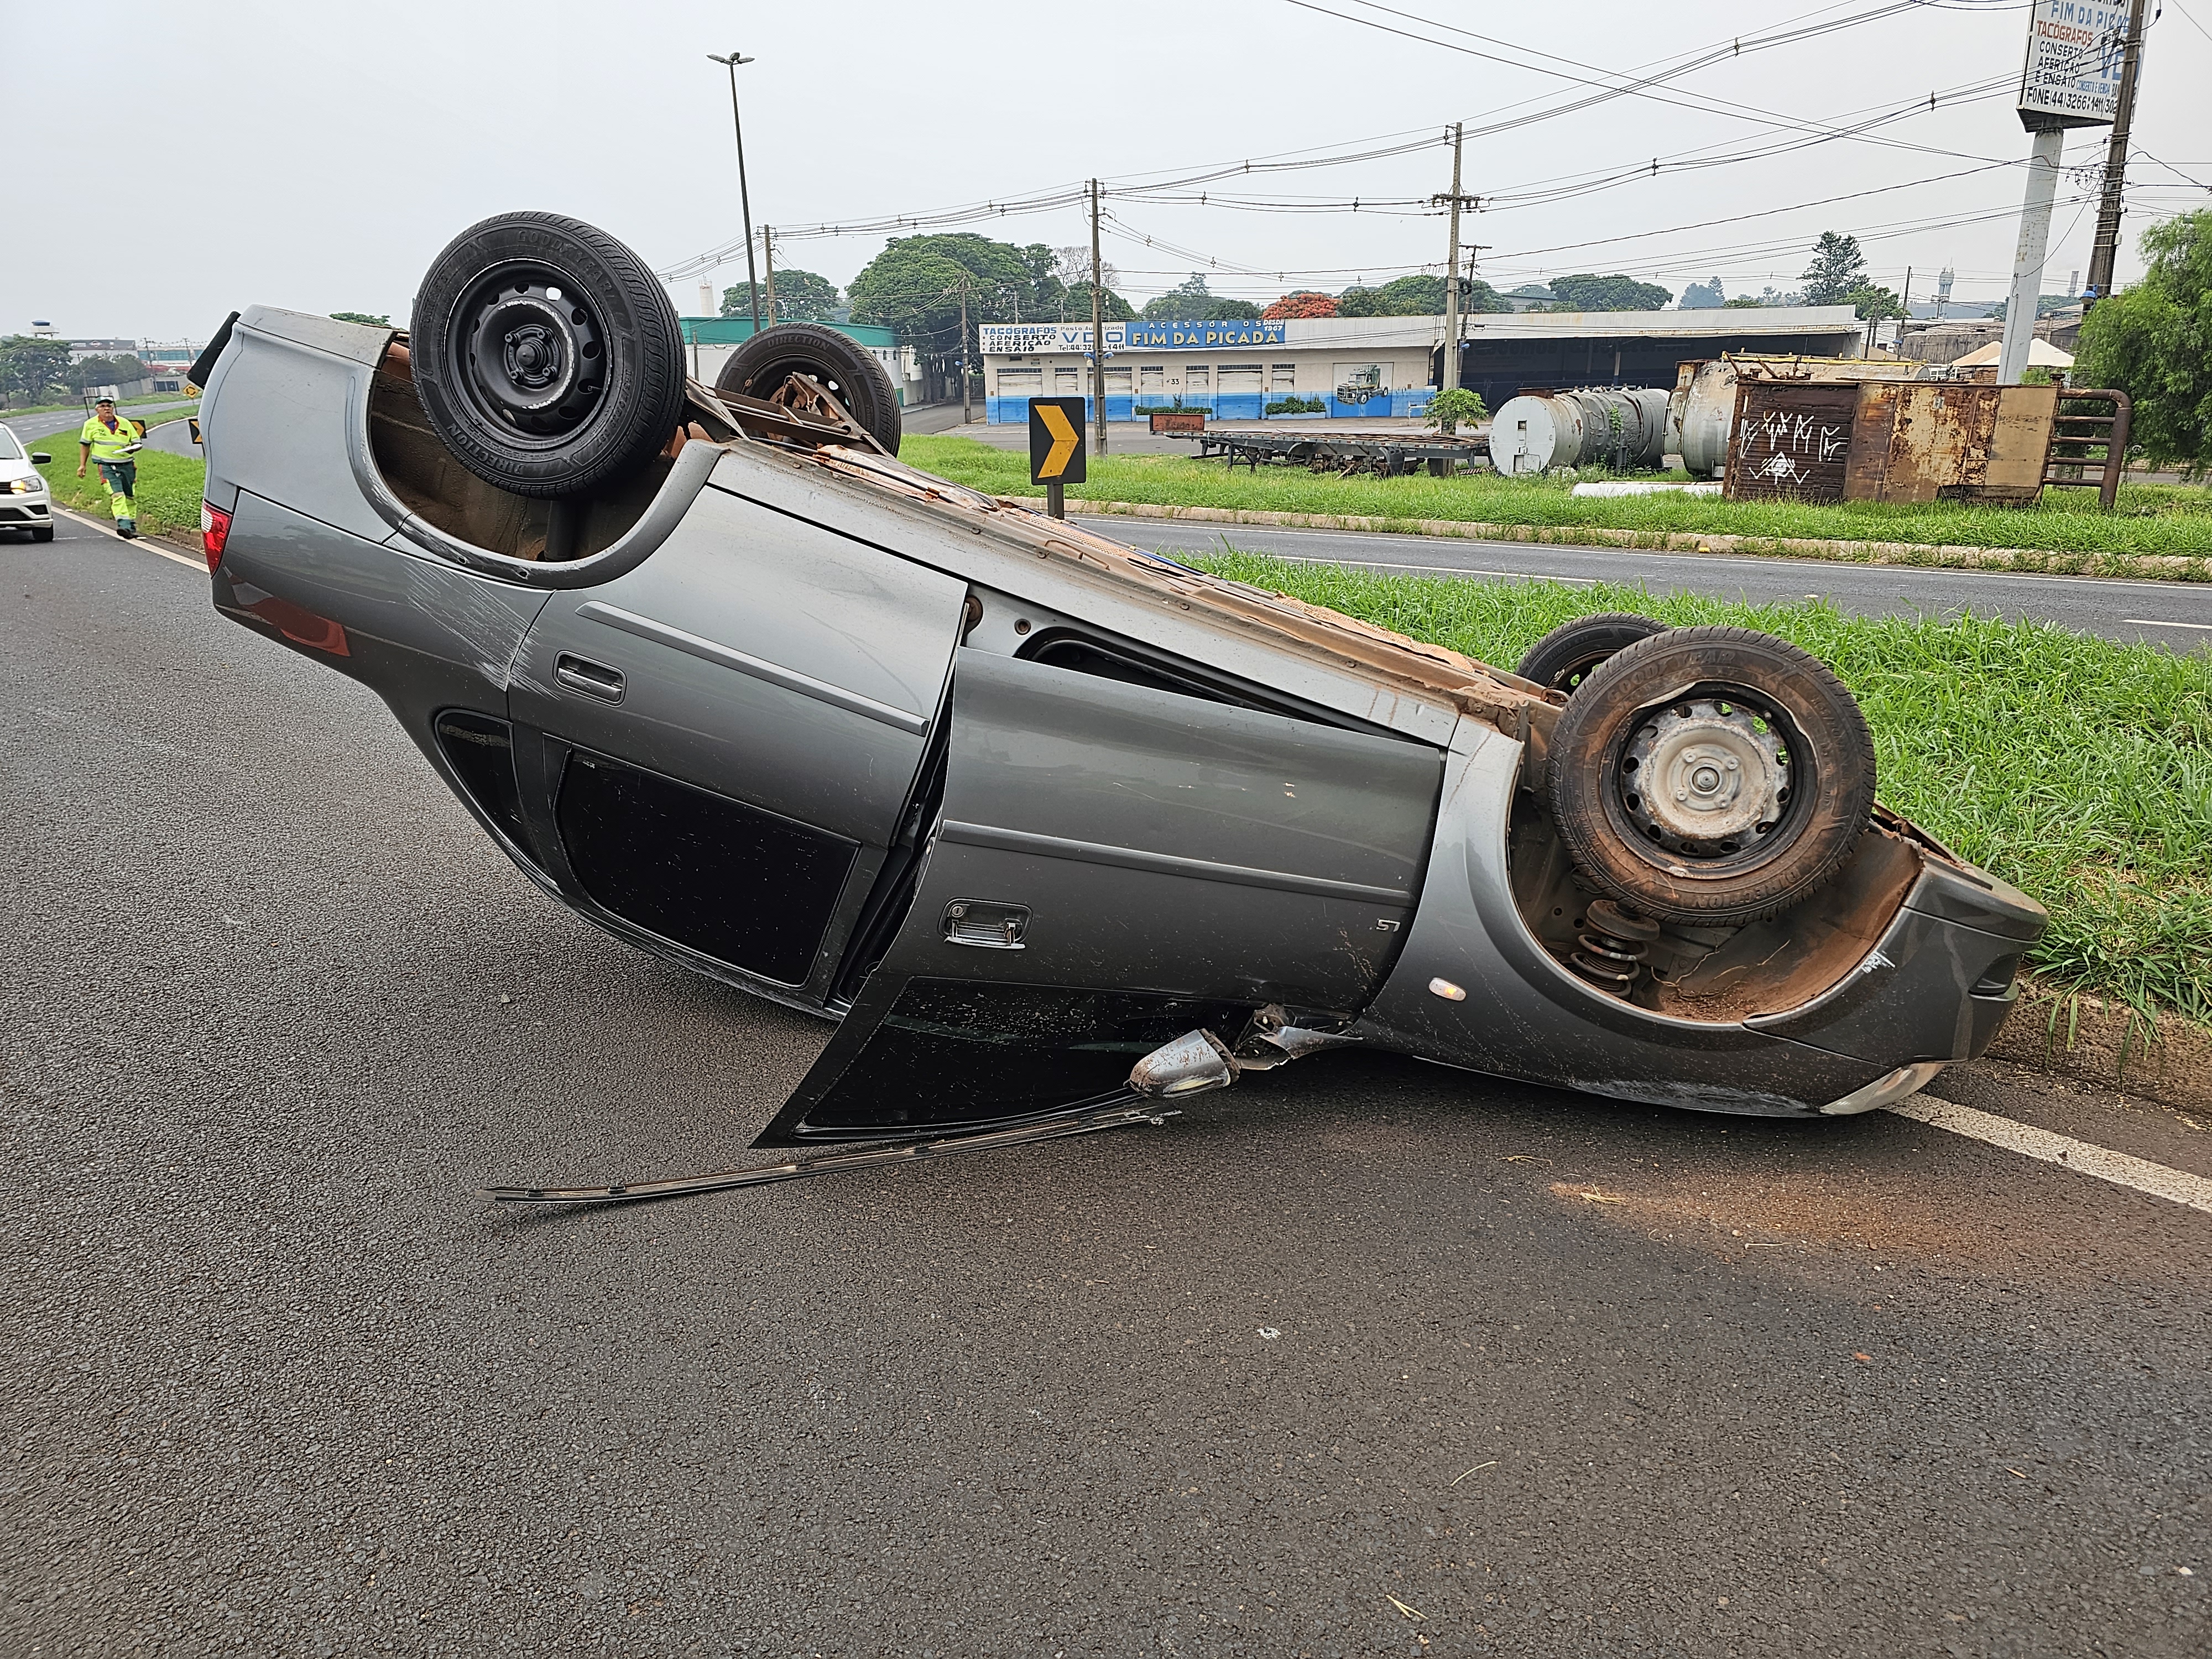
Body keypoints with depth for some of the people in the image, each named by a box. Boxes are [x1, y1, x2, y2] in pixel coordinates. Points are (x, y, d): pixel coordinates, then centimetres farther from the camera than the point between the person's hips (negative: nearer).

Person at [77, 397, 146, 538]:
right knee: (117, 495, -20)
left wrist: (133, 448, -12)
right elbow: (85, 445, 14)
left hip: (127, 465, 3)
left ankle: (132, 526, 25)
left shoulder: (125, 423, 8)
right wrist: (82, 465, 11)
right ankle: (124, 525, -32)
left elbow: (137, 442, 12)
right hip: (106, 466, -3)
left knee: (129, 497, 11)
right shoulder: (91, 424, 4)